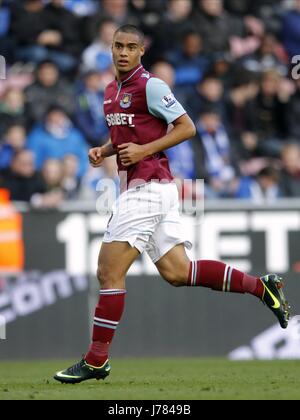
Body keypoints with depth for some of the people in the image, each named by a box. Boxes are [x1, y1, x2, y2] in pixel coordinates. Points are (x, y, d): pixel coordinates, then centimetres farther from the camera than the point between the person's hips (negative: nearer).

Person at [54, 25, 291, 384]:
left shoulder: (150, 86, -10)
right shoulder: (112, 90, 16)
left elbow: (187, 127, -12)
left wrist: (144, 150, -19)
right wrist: (104, 151, 10)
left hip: (147, 188, -9)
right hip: (141, 188, 9)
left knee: (109, 272, -8)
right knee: (176, 272, 9)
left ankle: (96, 361, -3)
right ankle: (262, 287, 15)